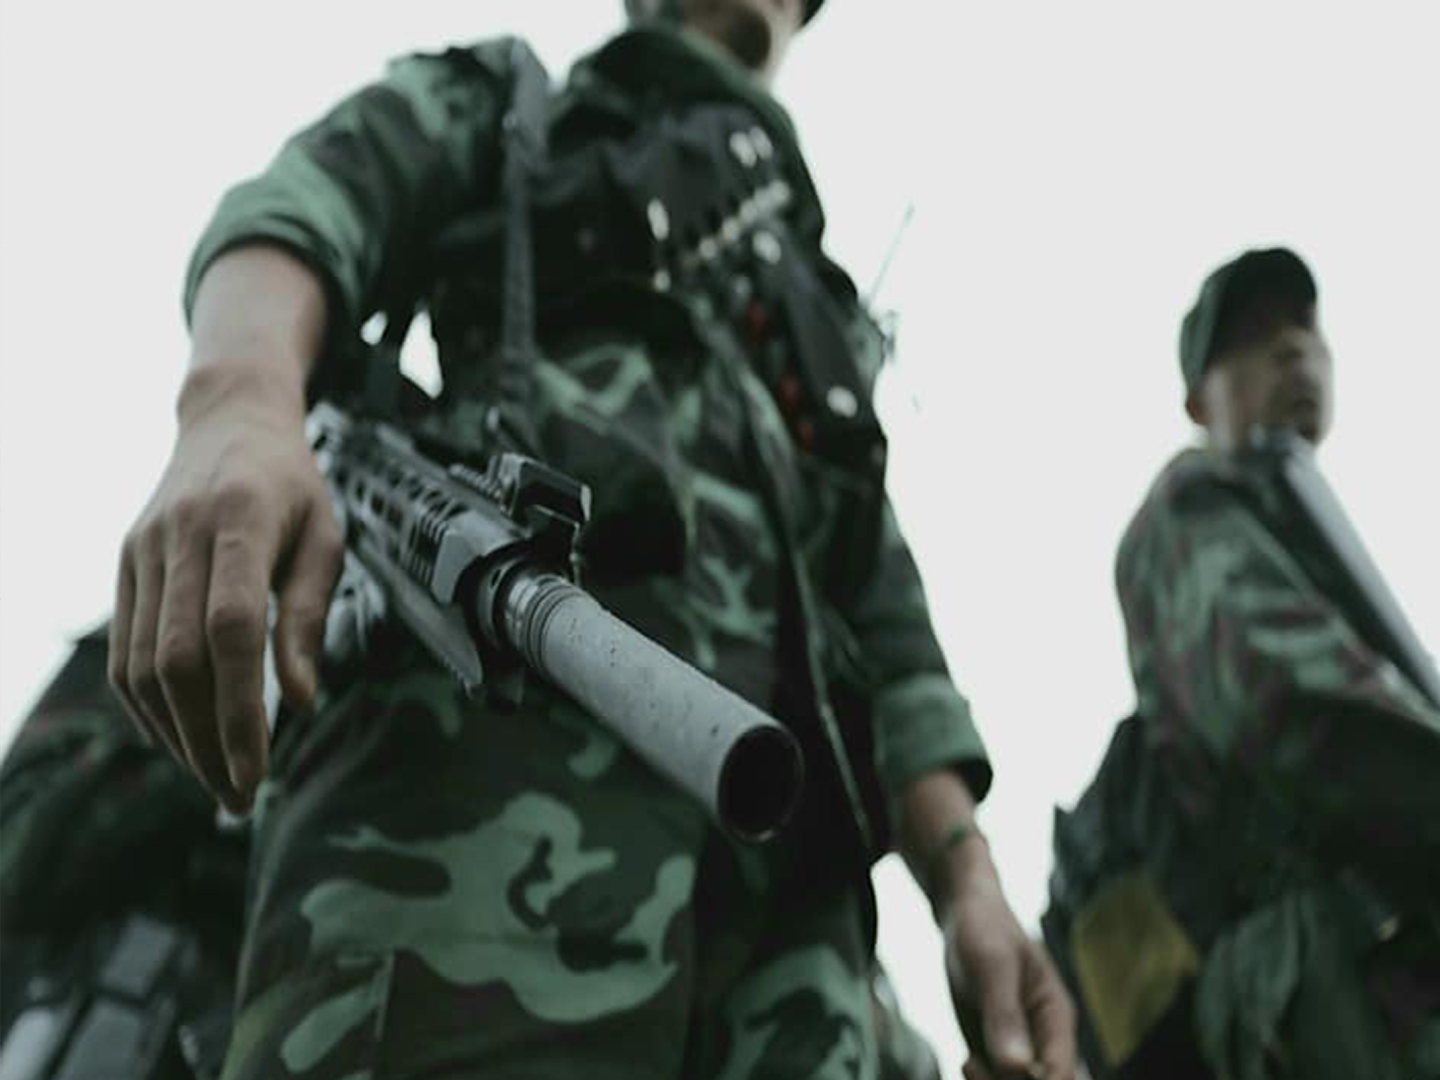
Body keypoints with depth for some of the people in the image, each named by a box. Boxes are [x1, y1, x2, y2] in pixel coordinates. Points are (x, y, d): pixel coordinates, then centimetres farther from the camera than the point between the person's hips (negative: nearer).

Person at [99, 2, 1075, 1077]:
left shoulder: (819, 309, 38)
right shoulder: (496, 99, 29)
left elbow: (883, 608, 26)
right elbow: (311, 205, 4)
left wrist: (968, 877, 9)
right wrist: (240, 404, -21)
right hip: (508, 675, -4)